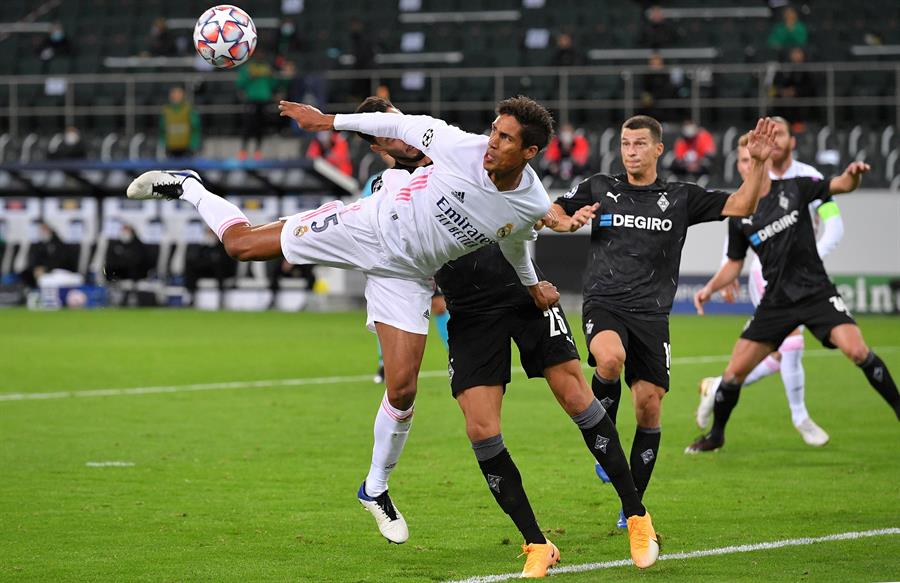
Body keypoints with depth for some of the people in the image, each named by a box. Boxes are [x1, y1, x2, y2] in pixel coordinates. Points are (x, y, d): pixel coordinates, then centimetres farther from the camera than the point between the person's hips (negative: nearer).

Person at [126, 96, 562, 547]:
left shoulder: (532, 206, -15)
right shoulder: (465, 149, -24)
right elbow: (411, 126, -8)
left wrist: (531, 283, 22)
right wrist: (331, 121, -4)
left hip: (406, 275, 2)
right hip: (370, 224, -2)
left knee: (402, 391, -5)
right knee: (240, 244, 1)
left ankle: (376, 489, 19)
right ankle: (186, 188, 31)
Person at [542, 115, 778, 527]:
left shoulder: (680, 198, 10)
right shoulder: (599, 188, 11)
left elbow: (740, 206, 6)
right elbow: (551, 212, 19)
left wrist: (758, 164, -8)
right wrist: (566, 221, -3)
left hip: (651, 314, 2)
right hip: (604, 305, -1)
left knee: (649, 407, -3)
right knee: (610, 359, -35)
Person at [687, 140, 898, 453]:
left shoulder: (794, 189, -2)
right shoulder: (739, 215, 4)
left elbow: (841, 185, -7)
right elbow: (735, 262, 16)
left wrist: (853, 174, -31)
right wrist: (710, 287, -1)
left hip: (816, 291, -2)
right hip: (776, 302, 3)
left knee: (857, 350, -23)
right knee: (736, 369, 0)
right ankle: (715, 434, 20)